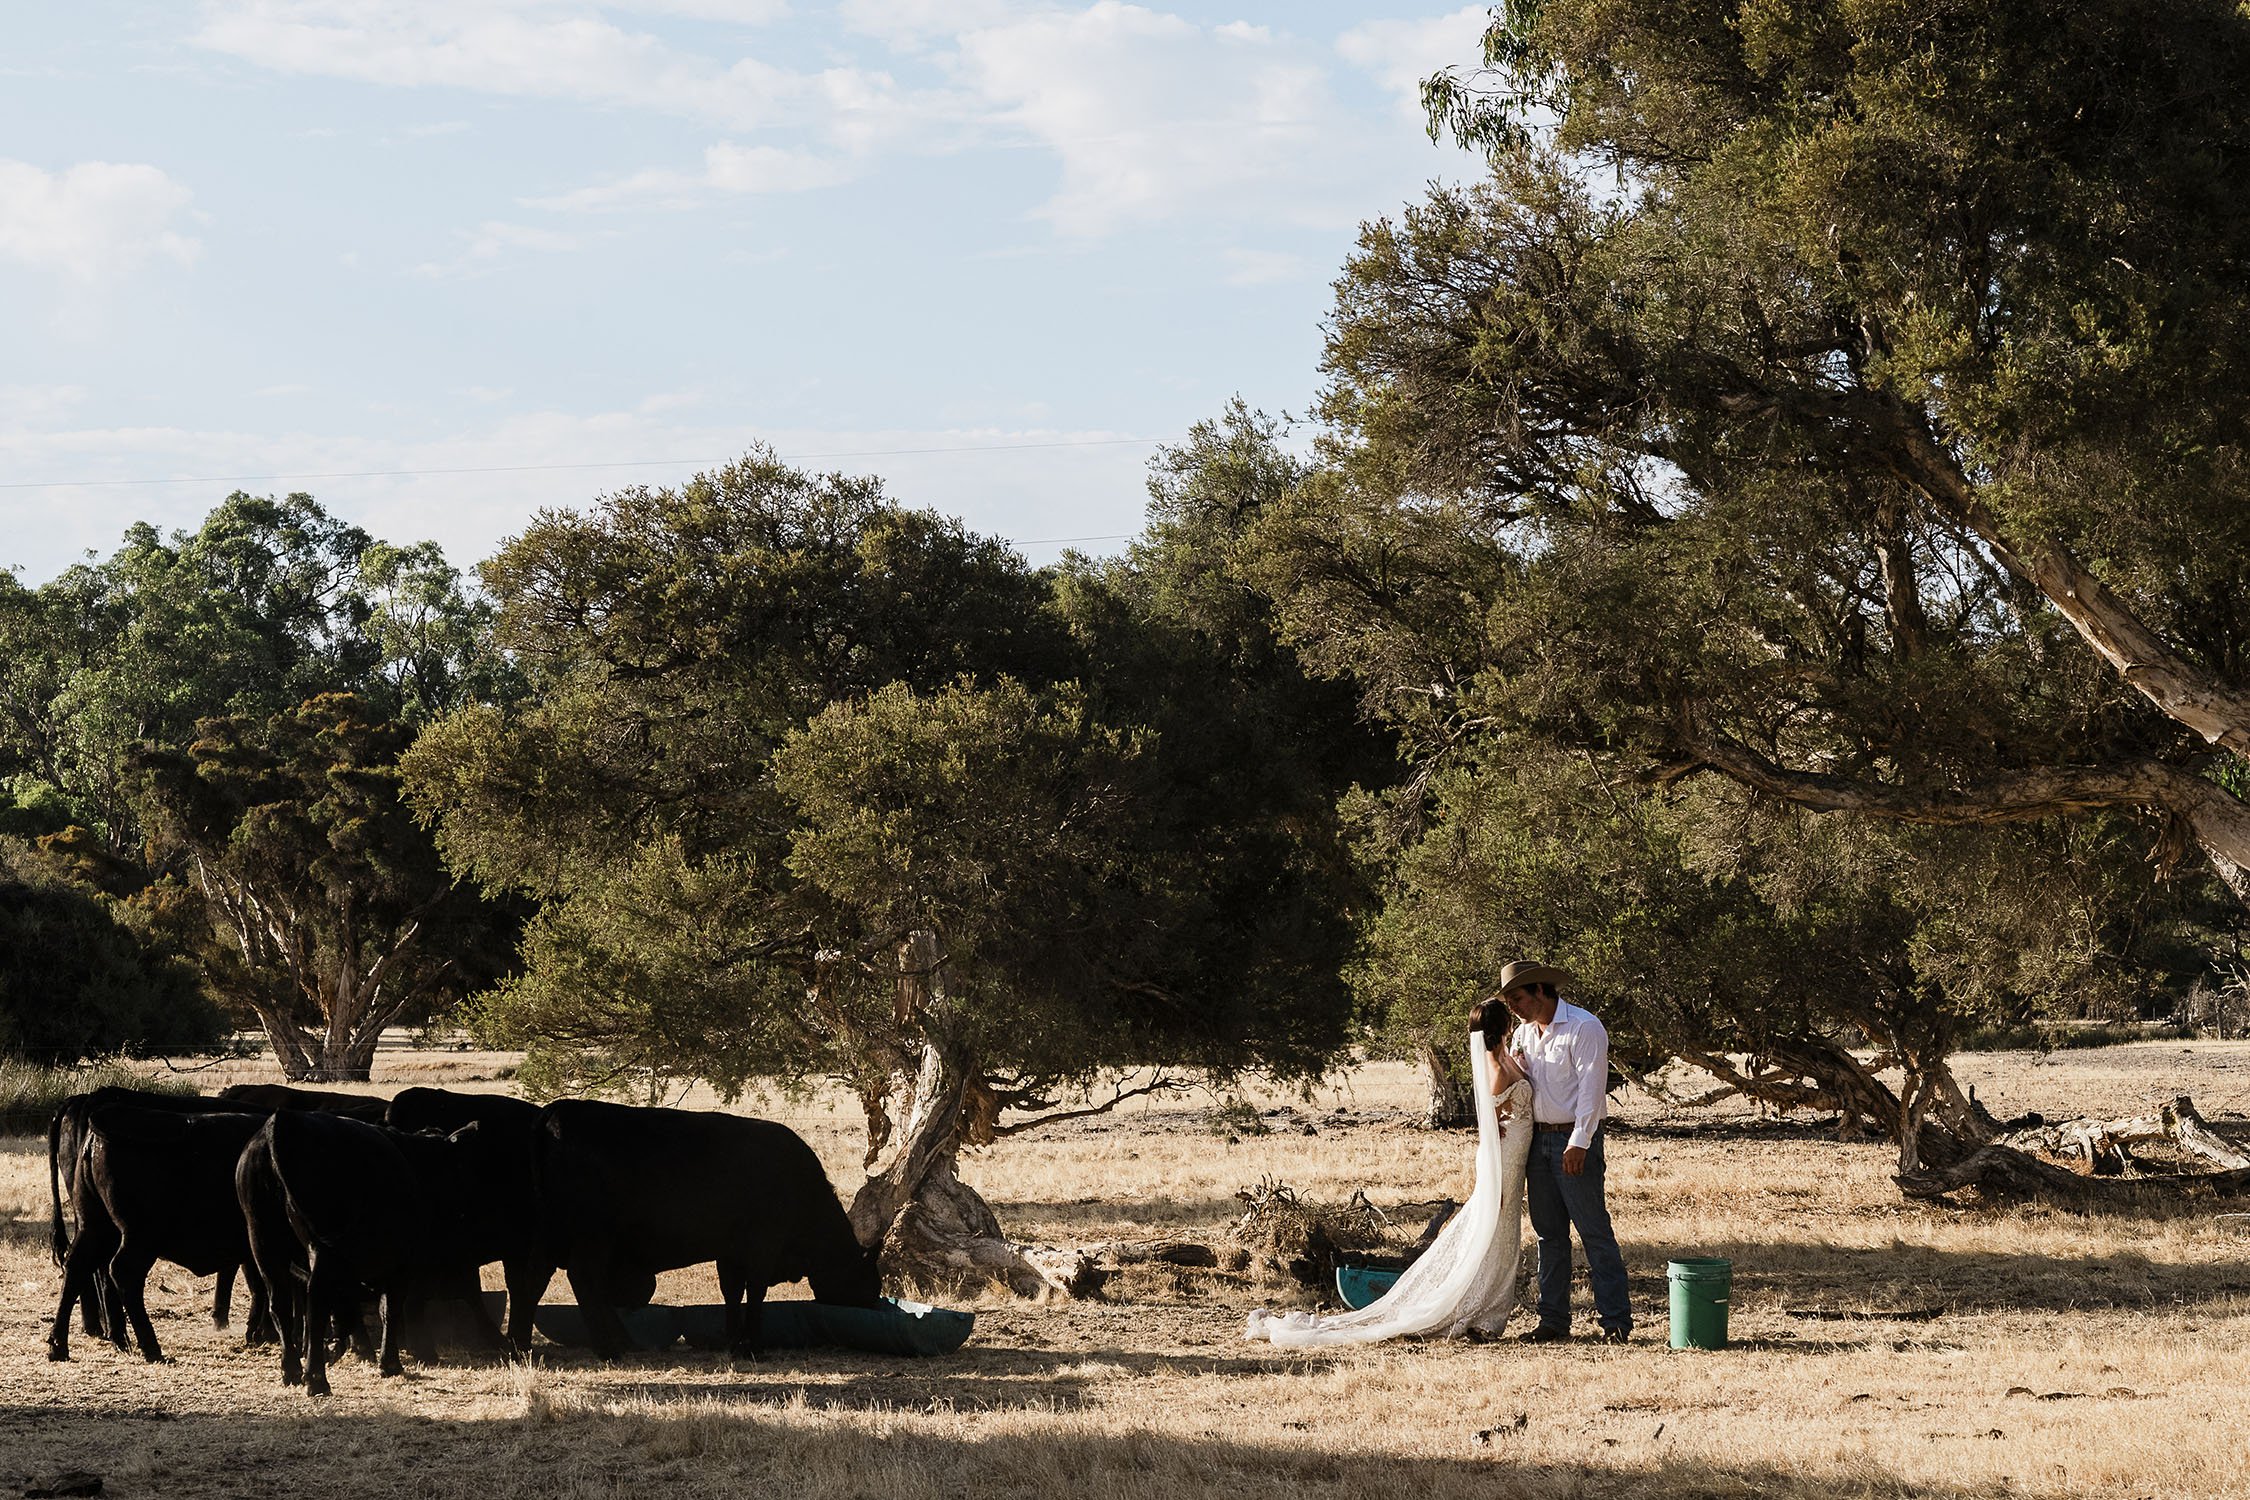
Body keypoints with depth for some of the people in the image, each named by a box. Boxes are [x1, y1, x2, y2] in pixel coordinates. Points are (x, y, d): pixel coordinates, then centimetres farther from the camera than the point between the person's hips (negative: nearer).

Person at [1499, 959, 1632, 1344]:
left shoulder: (1583, 1028, -10)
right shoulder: (1524, 1034, 14)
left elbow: (1591, 1088, -15)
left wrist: (1579, 1143, -20)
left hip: (1575, 1141, -7)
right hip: (1537, 1139, 7)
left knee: (1594, 1231, -8)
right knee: (1549, 1234, 9)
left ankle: (1616, 1321, -8)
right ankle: (1553, 1320, 13)